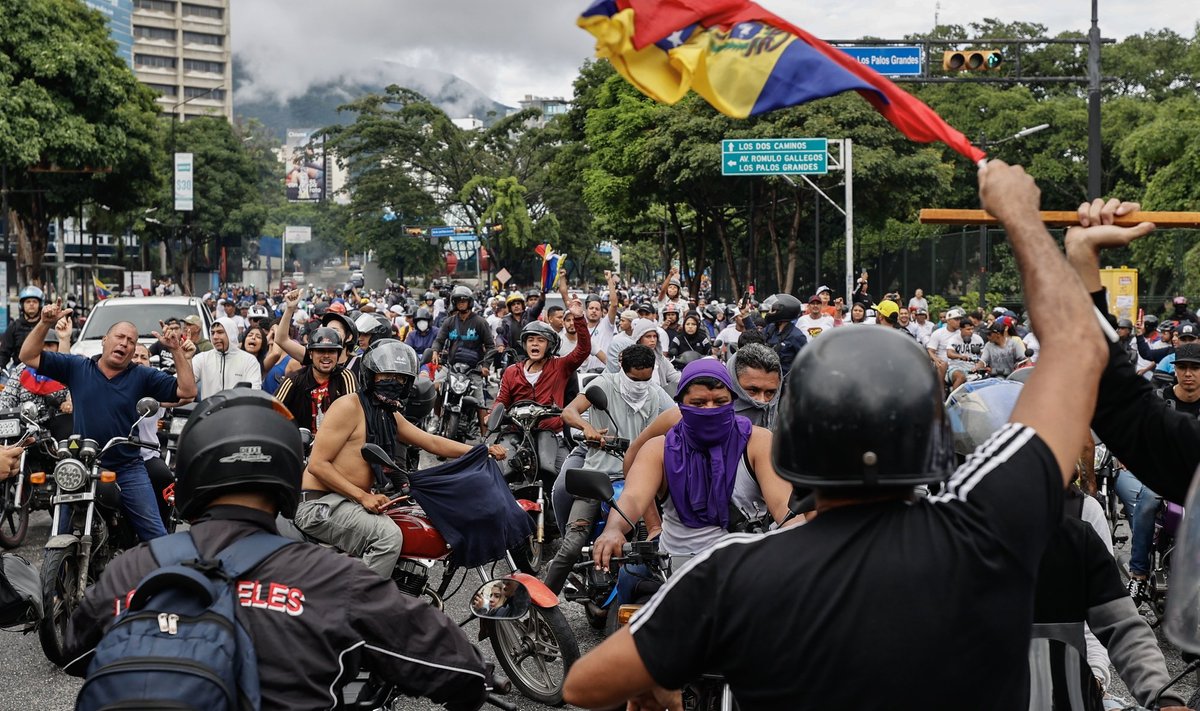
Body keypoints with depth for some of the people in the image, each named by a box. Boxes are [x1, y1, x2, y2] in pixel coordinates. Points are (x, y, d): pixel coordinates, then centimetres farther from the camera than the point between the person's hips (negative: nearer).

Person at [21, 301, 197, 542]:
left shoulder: (143, 376, 0)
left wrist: (177, 352, -15)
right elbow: (29, 357, 1)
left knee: (156, 535, -2)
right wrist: (44, 324, -13)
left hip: (128, 470, -1)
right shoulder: (76, 367, 3)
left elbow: (187, 391, -7)